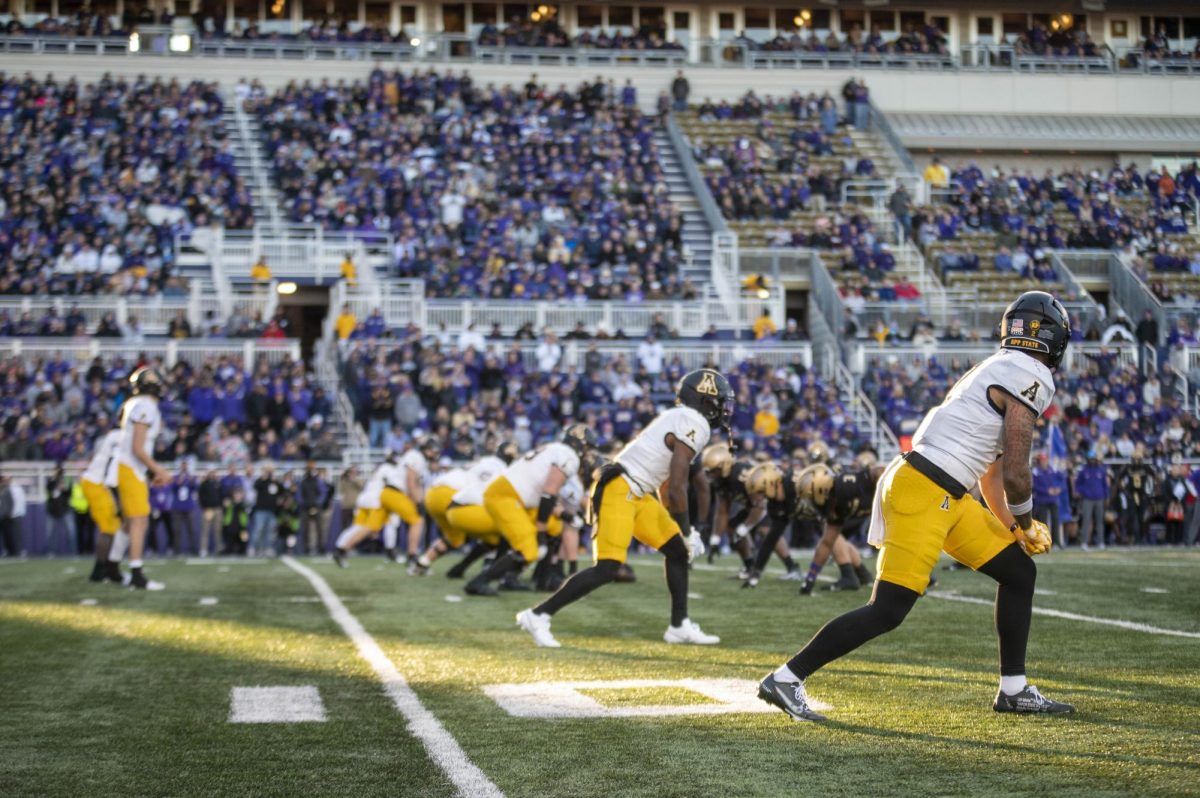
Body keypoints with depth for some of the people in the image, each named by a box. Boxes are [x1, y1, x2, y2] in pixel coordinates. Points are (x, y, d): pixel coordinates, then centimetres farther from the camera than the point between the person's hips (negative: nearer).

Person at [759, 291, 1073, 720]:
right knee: (887, 611, -10)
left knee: (1019, 571, 15)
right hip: (924, 493, -10)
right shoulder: (1030, 378, -10)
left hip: (948, 499, 10)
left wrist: (1012, 526, 26)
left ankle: (1014, 691, 22)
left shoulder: (995, 372, 20)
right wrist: (1026, 526, 4)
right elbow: (1015, 473, -13)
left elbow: (991, 471, 27)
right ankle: (784, 679, -3)